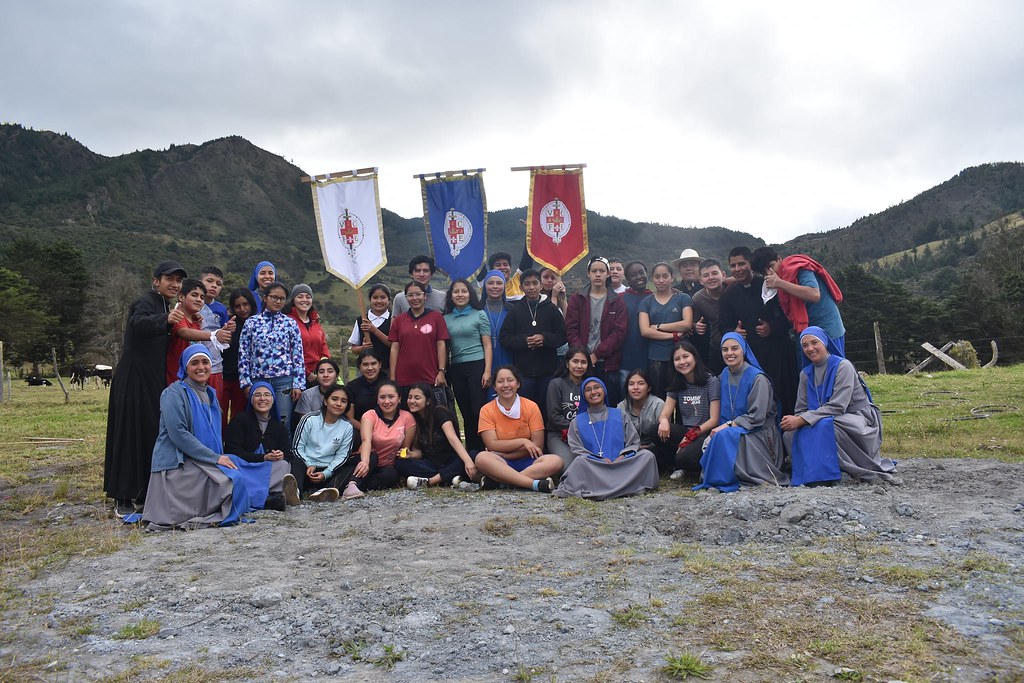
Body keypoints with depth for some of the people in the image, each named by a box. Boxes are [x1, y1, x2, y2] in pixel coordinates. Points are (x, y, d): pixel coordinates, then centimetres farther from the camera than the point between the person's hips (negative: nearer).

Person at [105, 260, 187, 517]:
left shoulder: (164, 305, 14)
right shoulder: (145, 302, -12)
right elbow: (139, 323, -36)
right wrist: (165, 319, -54)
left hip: (153, 380, 9)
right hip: (134, 379, -9)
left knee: (153, 434, 12)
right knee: (130, 435, -6)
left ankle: (147, 493, 21)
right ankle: (123, 499, -1)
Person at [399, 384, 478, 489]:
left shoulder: (439, 412, -10)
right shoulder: (413, 420, 4)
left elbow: (452, 438, -26)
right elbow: (418, 451, 5)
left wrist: (468, 461, -41)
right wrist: (410, 454, -19)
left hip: (451, 462, -4)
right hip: (431, 463, 4)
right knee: (400, 464, -23)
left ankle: (430, 481, -33)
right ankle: (450, 478, -29)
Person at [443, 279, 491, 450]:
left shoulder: (479, 315, 3)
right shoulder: (446, 319, 11)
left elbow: (487, 345, 0)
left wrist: (487, 371, -9)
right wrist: (443, 372, 7)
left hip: (476, 365, -3)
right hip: (456, 369, 4)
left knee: (479, 411, -9)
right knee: (466, 413, 8)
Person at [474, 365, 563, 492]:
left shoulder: (531, 407, 0)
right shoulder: (487, 410, 0)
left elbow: (537, 446, -5)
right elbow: (492, 445, -9)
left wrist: (504, 454, -12)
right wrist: (523, 441, -14)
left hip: (527, 461, 1)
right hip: (500, 463, -1)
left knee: (555, 461, -29)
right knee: (482, 458, -34)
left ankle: (495, 480, -32)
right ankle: (535, 484, -38)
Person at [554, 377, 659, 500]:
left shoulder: (620, 415, 21)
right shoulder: (577, 422, 18)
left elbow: (634, 443, 13)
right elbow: (576, 448, 5)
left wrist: (623, 456, -10)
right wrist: (599, 460, -12)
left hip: (621, 464, 2)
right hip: (593, 467, -2)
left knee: (647, 455, -25)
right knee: (580, 461, -34)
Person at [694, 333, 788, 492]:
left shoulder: (757, 378, -11)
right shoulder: (724, 376, 10)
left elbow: (757, 417, -16)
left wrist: (728, 425, -21)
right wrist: (720, 428, -5)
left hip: (758, 434, -6)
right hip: (733, 432, 6)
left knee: (725, 436, -33)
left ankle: (724, 479, -20)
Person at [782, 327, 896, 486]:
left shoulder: (842, 366, -14)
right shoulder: (806, 374, 6)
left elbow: (837, 407, -23)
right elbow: (802, 409, 3)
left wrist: (802, 420, -29)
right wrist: (794, 420, -22)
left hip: (859, 420, -6)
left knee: (823, 426, -36)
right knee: (791, 434, -17)